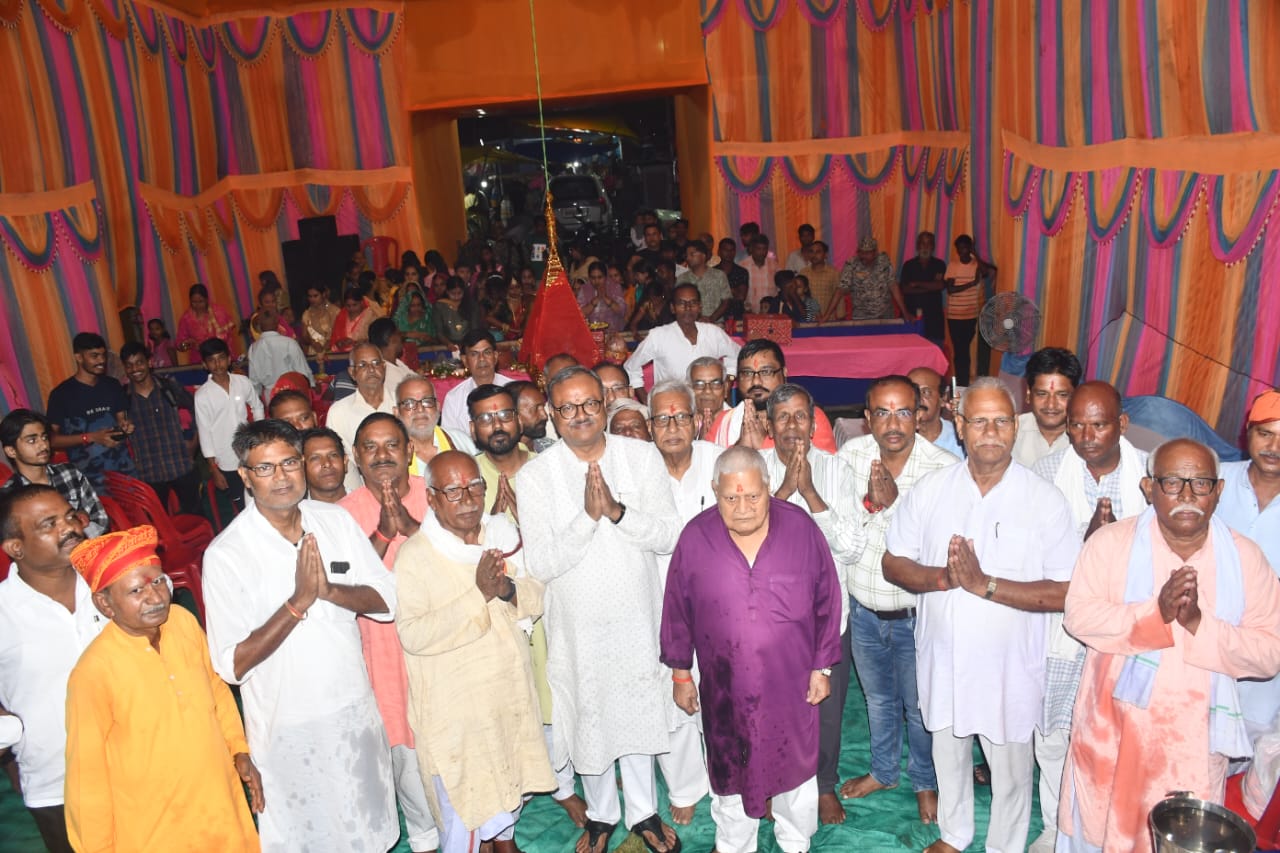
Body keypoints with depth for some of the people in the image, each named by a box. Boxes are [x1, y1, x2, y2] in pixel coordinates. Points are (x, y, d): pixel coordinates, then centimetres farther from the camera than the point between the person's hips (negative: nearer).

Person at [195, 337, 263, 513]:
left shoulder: (242, 382, -2)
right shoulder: (202, 395, -10)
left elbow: (257, 406, 14)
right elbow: (204, 433, -7)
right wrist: (214, 470, -7)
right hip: (227, 463, -3)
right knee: (243, 508, 7)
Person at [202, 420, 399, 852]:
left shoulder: (336, 521, -3)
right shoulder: (226, 554, -16)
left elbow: (385, 600, -4)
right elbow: (233, 665, -19)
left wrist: (328, 590, -22)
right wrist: (298, 602, -27)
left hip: (355, 707, 4)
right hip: (288, 726, -4)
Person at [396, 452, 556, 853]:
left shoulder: (504, 535, -2)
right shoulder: (414, 557, -18)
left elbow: (537, 597, 1)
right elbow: (413, 635, -26)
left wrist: (509, 590, -21)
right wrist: (479, 594, -31)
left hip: (510, 690, 6)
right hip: (454, 705, -6)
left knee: (511, 777, 26)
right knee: (462, 800, 7)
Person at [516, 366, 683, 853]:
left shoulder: (643, 457, -7)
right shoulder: (534, 476, -13)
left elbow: (669, 536, -11)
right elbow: (540, 564, -18)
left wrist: (617, 511, -26)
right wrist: (587, 517, -29)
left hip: (636, 616, 1)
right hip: (577, 623, -1)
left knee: (638, 713, 18)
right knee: (588, 719, 16)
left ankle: (643, 812, 41)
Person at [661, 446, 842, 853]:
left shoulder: (801, 528, -11)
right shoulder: (696, 537, -11)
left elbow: (827, 602, -3)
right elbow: (677, 609, -1)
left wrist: (822, 667, 0)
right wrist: (681, 673, 4)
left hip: (791, 683, 0)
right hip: (725, 687, 0)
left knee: (796, 767, 19)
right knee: (730, 770, 19)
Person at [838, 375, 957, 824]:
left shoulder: (943, 467, -21)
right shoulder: (851, 455, -11)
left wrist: (894, 501, -33)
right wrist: (869, 500, -29)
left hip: (915, 614, -3)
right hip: (863, 609, 3)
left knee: (920, 706, 18)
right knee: (878, 698, 25)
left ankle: (925, 781, 45)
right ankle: (884, 770, 50)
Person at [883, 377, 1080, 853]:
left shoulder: (1045, 501, -13)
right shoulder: (930, 491, -6)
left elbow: (1065, 593, -17)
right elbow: (893, 563, -2)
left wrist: (984, 584, -26)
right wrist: (942, 577, -22)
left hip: (1009, 664, -3)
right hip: (942, 657, 3)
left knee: (1010, 769, 15)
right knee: (948, 755, 24)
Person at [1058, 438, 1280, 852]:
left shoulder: (1245, 557, -3)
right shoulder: (1112, 542, -6)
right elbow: (1078, 615, -14)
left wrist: (1198, 623, -23)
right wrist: (1157, 612, -26)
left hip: (1193, 740, 1)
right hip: (1112, 732, -1)